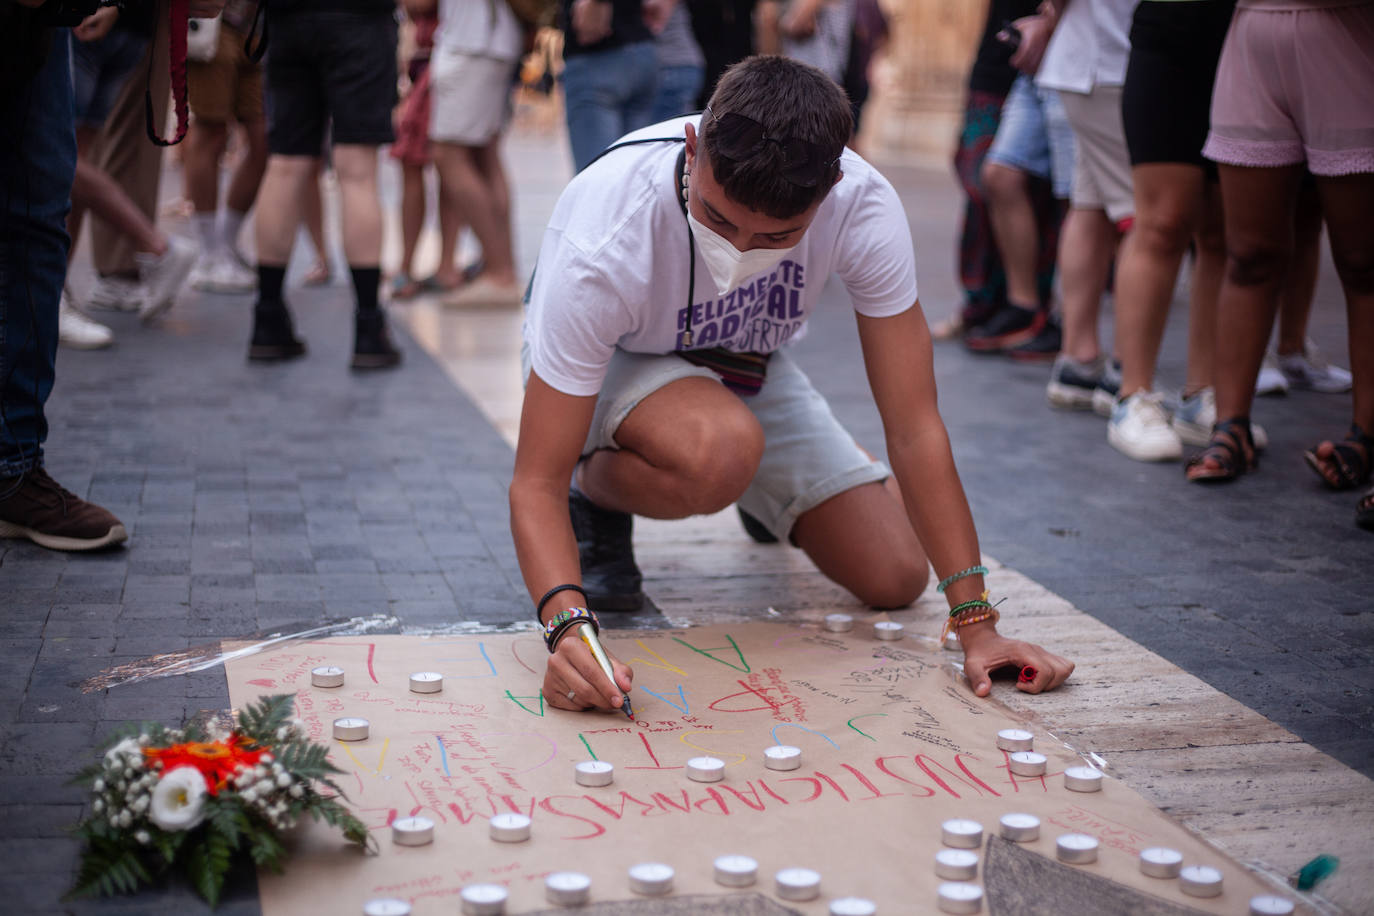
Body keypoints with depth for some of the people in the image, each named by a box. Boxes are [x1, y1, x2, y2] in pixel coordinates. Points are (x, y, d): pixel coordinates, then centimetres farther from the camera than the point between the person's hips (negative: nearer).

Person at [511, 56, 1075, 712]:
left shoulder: (863, 208, -32)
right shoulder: (602, 247, -39)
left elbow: (913, 428, -27)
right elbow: (536, 481, -36)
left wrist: (977, 624, -32)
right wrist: (567, 625, -55)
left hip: (745, 365, 4)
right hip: (608, 362, -3)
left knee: (895, 577, -3)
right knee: (722, 450, -39)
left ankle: (769, 496, 29)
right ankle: (595, 499, -4)